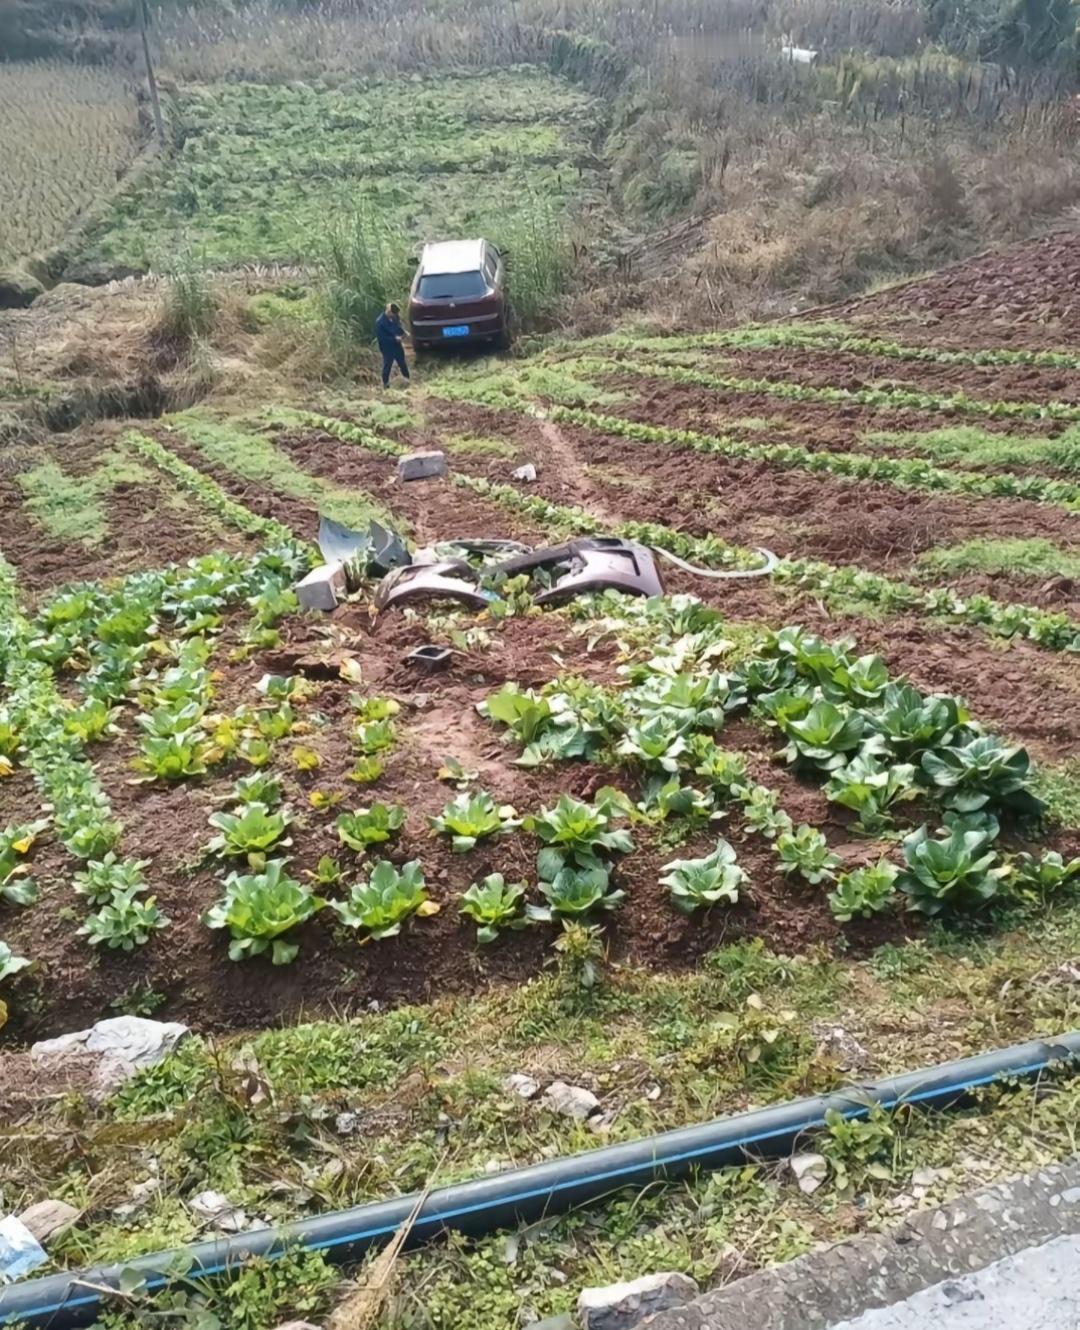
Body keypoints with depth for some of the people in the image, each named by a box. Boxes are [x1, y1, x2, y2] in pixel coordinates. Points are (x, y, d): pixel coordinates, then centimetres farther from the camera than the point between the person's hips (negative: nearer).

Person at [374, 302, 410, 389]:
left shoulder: (394, 317, -3)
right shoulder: (380, 322, -23)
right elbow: (381, 337, -22)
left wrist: (403, 334, -8)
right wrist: (395, 338, -25)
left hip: (397, 345, 6)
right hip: (387, 348, -6)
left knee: (403, 363, 18)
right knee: (387, 366, 7)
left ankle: (407, 379, 35)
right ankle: (385, 383, 22)